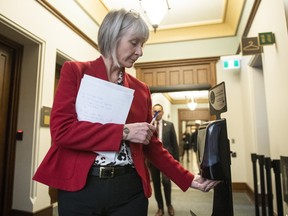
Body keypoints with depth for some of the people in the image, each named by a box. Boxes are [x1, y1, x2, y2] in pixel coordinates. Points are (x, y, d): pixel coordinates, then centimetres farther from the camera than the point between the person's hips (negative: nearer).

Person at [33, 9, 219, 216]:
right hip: (79, 186, -2)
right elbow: (61, 130, -13)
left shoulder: (141, 89, 7)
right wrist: (124, 131, -18)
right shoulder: (75, 71, -1)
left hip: (129, 189, 3)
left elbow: (152, 146, 9)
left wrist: (189, 179, 1)